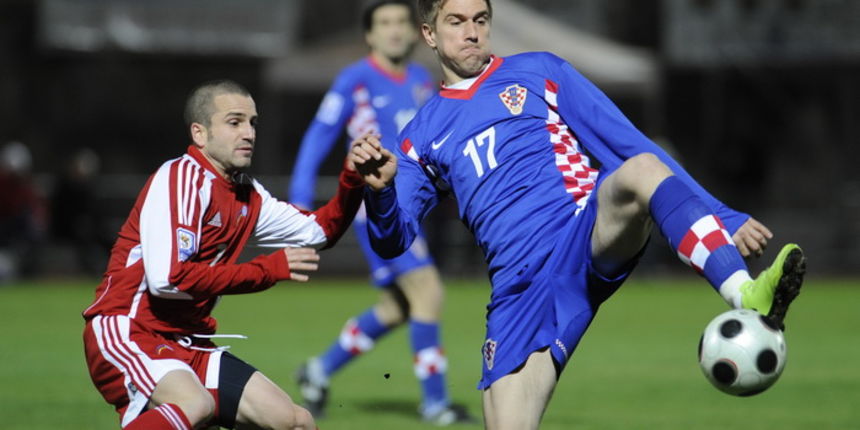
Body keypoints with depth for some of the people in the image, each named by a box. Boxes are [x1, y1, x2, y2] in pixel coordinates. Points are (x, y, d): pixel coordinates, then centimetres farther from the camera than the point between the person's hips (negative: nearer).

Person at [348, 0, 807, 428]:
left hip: (592, 231, -2)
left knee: (640, 170, -36)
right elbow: (392, 240, 12)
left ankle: (747, 298, -59)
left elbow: (631, 147, 13)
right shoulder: (424, 136, 22)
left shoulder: (538, 73, 18)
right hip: (520, 284, 2)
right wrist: (380, 189, -12)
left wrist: (722, 217, 5)